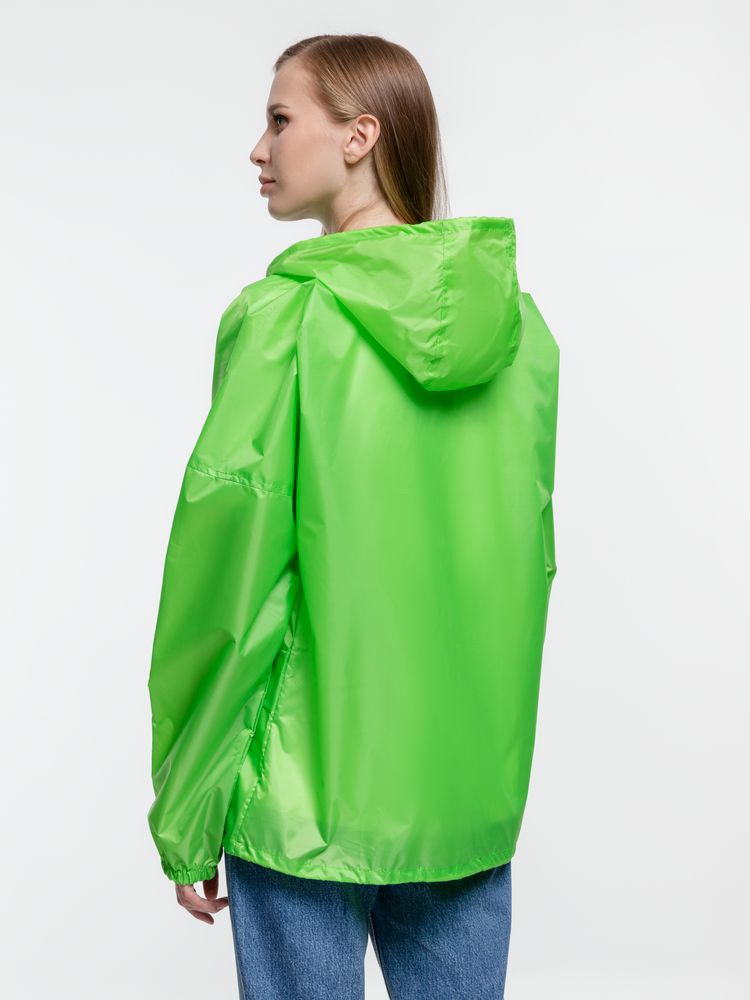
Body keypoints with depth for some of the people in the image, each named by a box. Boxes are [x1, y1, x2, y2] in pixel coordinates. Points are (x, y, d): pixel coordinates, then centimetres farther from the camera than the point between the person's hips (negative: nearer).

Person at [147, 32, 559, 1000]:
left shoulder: (282, 317, -13)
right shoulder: (516, 318, 3)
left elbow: (229, 566, -13)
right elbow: (530, 553, 8)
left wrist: (184, 816, -4)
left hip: (310, 788, -5)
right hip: (478, 791, 5)